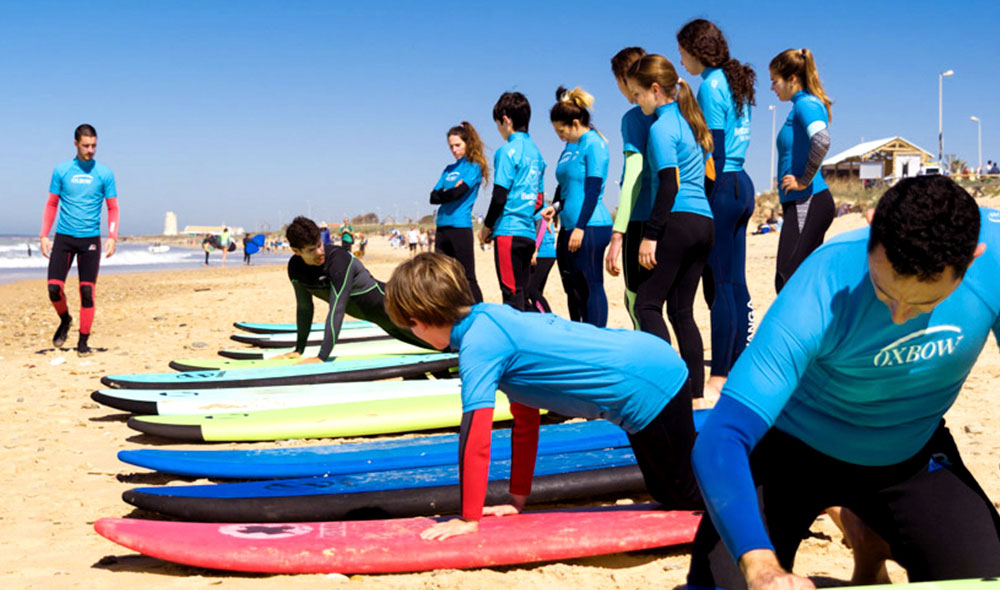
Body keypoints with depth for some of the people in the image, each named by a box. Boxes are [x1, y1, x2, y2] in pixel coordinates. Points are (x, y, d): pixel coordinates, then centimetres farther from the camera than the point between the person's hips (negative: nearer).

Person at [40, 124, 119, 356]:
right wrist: (44, 236, 2)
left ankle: (83, 343, 7)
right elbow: (51, 205, 10)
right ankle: (65, 320, 24)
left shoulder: (104, 173, 2)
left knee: (87, 293, -4)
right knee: (54, 289, -7)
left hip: (90, 240, -1)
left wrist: (112, 237, -7)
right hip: (63, 238, 1)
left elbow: (112, 208, 6)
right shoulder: (61, 170, 4)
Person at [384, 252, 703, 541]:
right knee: (668, 494, 24)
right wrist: (518, 499, 19)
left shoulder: (477, 346, -19)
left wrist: (468, 519, -13)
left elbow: (476, 439, -22)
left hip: (652, 388, -9)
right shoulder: (494, 318, 10)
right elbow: (526, 419, 16)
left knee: (690, 497, 6)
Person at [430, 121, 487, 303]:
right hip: (442, 227, 7)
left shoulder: (474, 167, 0)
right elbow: (434, 197, 10)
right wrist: (450, 192, -5)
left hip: (460, 226, -7)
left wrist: (443, 194, 4)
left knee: (468, 279, -7)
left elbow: (459, 192, -13)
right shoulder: (449, 170, 19)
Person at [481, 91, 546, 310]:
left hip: (508, 232, -8)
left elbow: (500, 196, -12)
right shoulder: (535, 151, 15)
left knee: (512, 294, -7)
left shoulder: (508, 150, -9)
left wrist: (487, 226, 0)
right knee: (522, 293, 10)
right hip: (529, 232, 8)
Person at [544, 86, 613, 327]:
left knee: (591, 287, -6)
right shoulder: (570, 147, 17)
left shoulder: (594, 144, -9)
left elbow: (594, 189, -16)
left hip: (591, 226, -9)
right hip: (569, 226, 9)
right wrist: (555, 206, 7)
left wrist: (580, 227, -19)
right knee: (573, 289, 13)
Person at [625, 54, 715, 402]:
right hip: (704, 222, 9)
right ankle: (695, 394, 8)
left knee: (647, 304, -3)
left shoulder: (661, 127, -7)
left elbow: (669, 184, -15)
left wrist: (650, 234, -14)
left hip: (677, 221, -9)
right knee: (682, 310, 10)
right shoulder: (689, 121, 19)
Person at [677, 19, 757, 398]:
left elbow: (715, 149, -16)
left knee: (719, 284, -5)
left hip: (721, 186, -9)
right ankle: (738, 368, 17)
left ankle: (719, 377, -1)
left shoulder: (711, 85, -10)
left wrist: (703, 203, -15)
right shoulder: (734, 81, 16)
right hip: (742, 184, 9)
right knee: (735, 282, 11)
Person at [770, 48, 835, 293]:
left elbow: (821, 141, -30)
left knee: (787, 279, -12)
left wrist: (804, 181, -21)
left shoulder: (806, 104, -11)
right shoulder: (801, 105, 18)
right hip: (805, 204, 10)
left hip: (808, 203, -10)